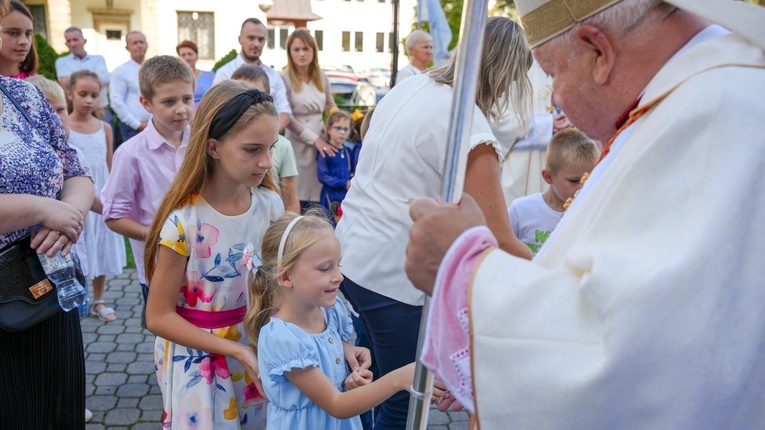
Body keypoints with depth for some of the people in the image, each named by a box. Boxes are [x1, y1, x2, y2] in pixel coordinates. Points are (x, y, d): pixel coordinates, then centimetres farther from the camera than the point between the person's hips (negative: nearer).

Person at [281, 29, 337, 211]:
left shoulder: (322, 78, 8)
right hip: (298, 144, -4)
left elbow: (332, 109, 16)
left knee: (319, 199, 5)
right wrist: (314, 139, -13)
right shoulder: (284, 79, -8)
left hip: (323, 141, 5)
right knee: (298, 200, -2)